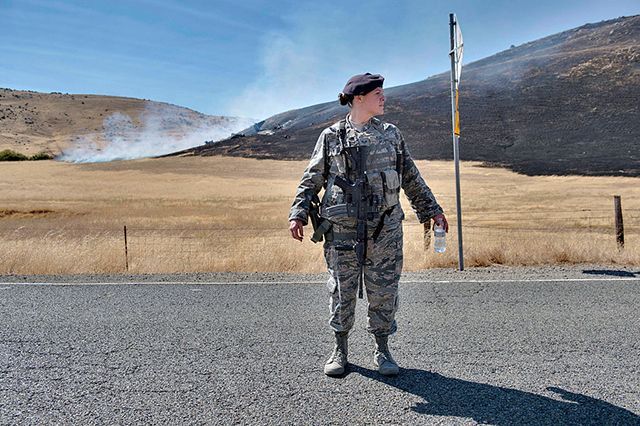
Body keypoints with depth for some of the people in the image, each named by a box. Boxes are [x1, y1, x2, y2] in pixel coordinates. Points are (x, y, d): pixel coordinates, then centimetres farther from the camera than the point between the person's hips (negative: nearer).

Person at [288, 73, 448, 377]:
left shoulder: (391, 134, 11)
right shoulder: (331, 136, 3)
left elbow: (412, 178, 15)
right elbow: (311, 180, 5)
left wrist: (431, 210, 14)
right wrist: (298, 214, -7)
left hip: (385, 228, 2)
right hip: (342, 229, -2)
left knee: (384, 291, 6)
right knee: (342, 290, 7)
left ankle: (381, 350, 24)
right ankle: (340, 349, 25)